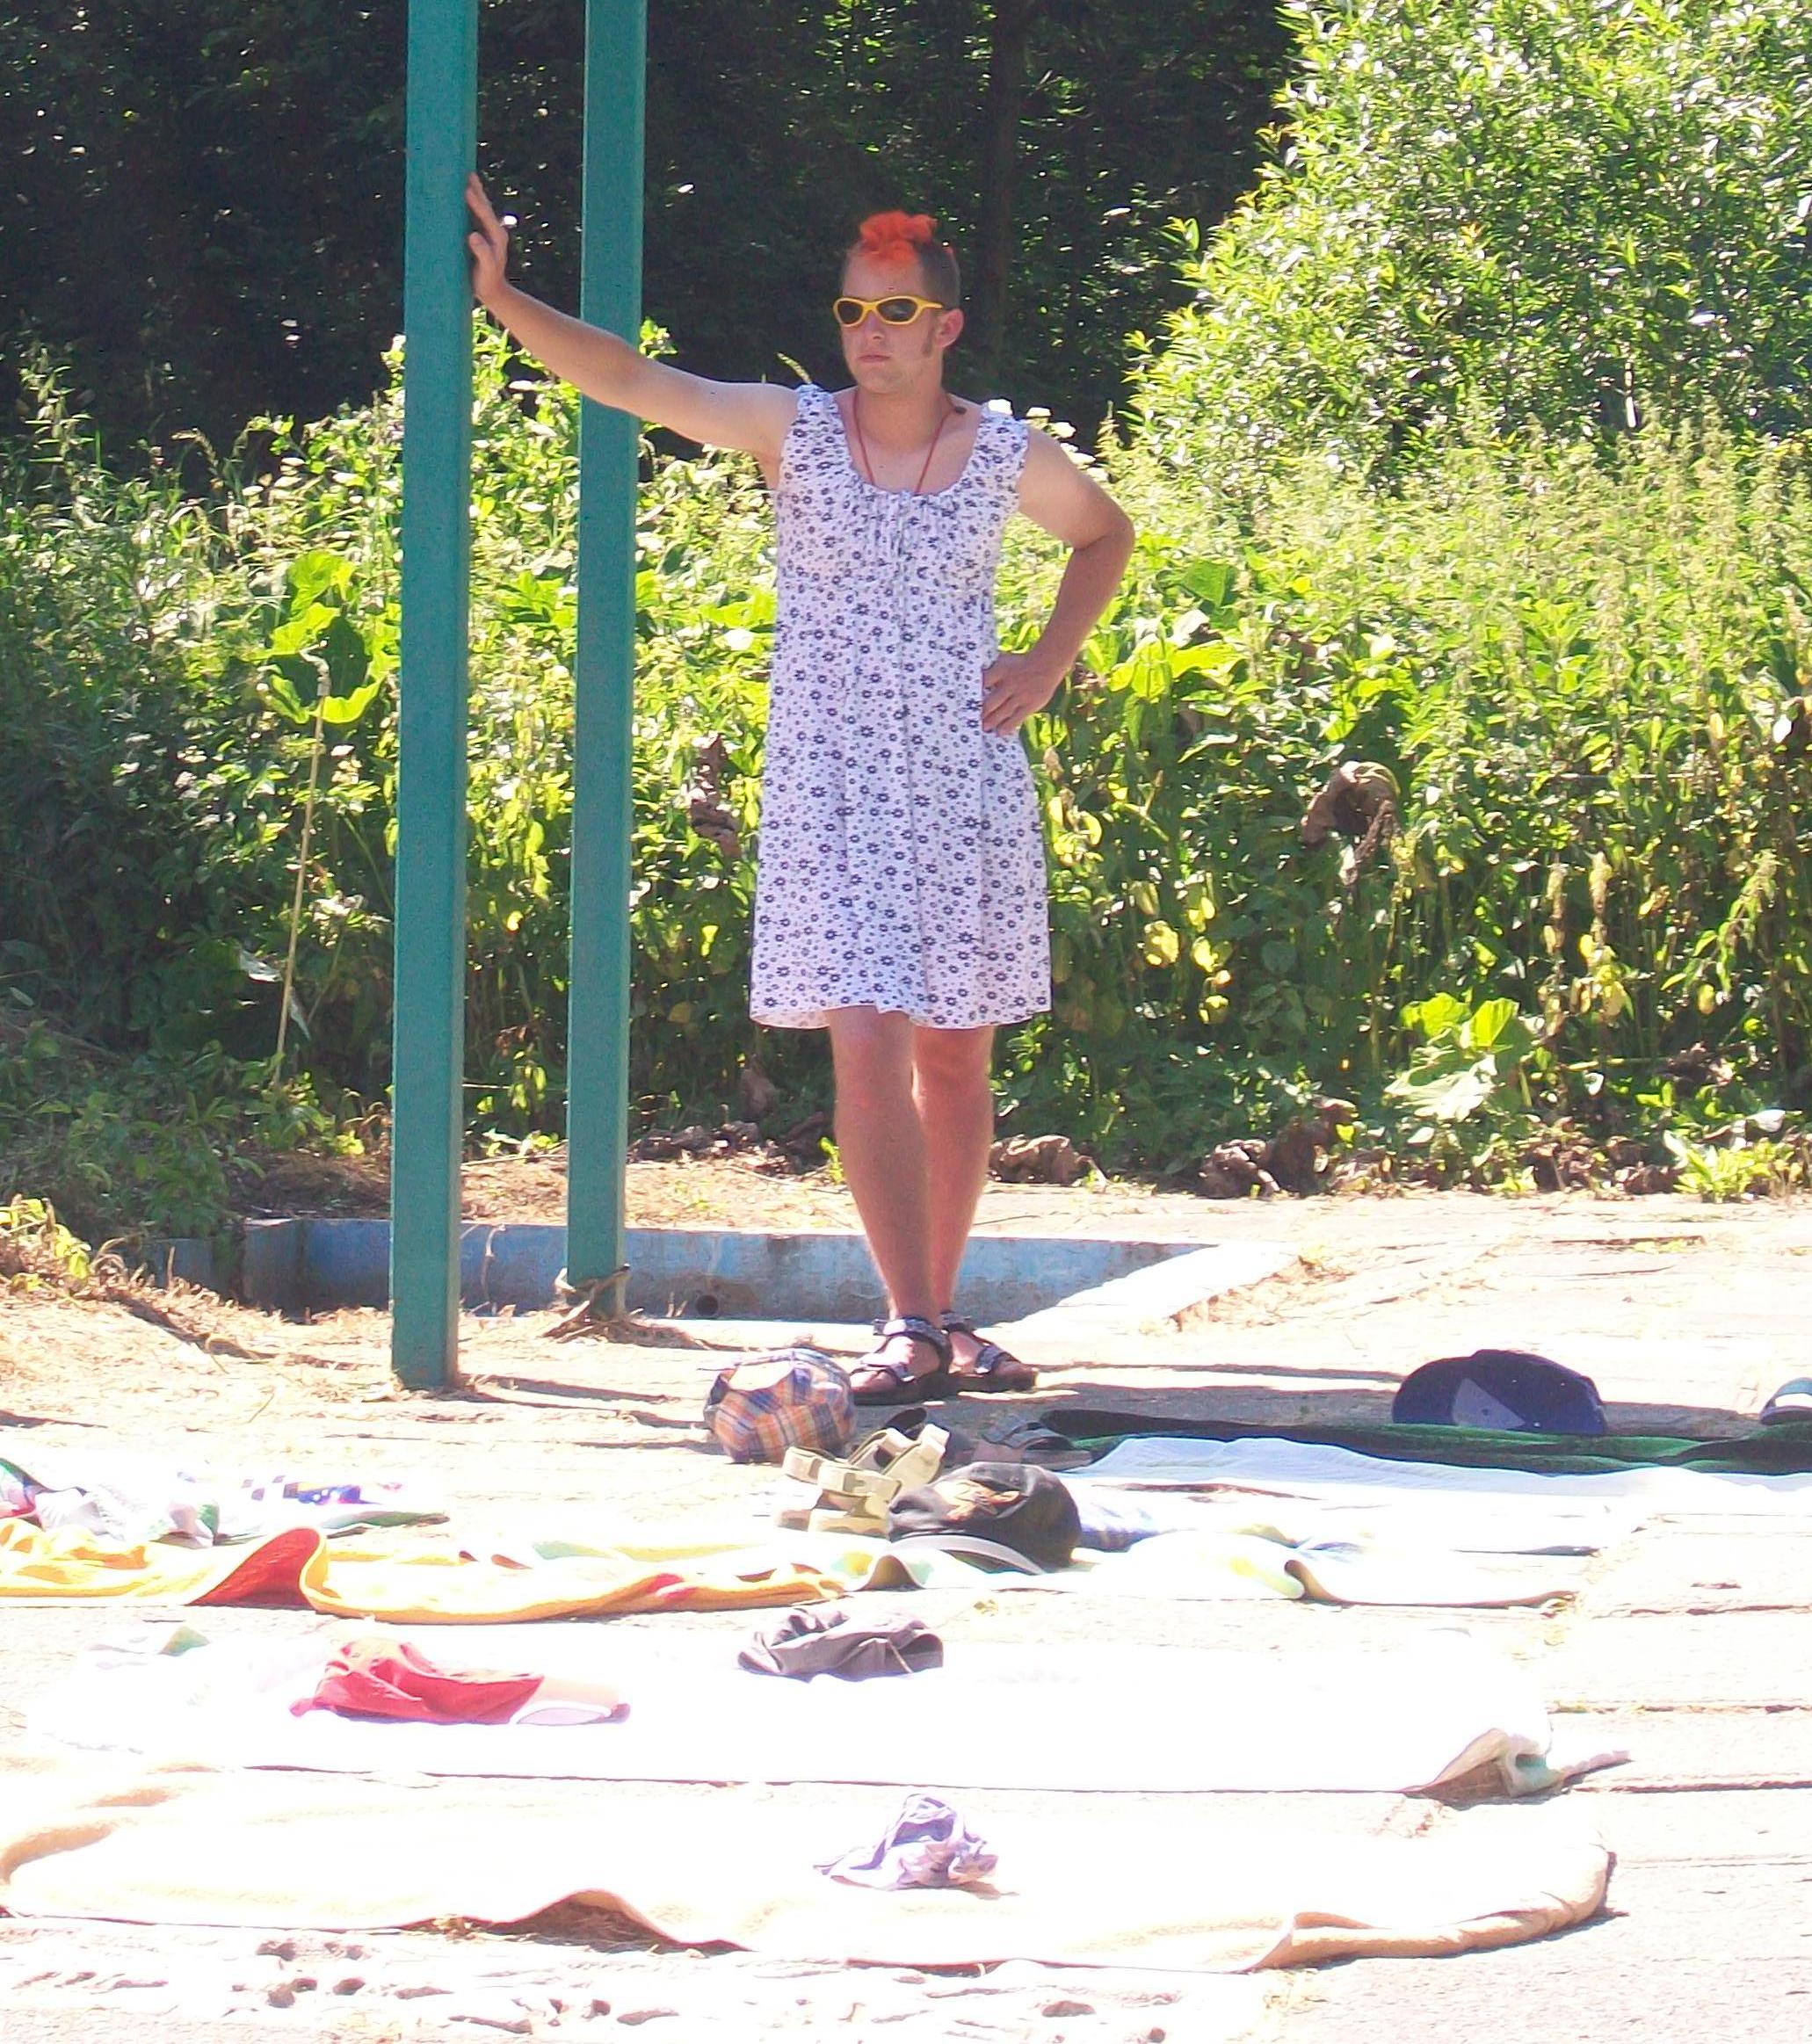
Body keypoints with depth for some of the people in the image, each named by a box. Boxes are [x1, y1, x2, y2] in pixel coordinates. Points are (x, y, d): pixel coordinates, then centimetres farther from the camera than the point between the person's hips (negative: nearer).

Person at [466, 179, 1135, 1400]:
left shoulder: (1009, 457, 3)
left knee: (958, 1057, 8)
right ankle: (909, 1328, -15)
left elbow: (1108, 535, 22)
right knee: (868, 1044, -14)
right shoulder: (794, 431, -1)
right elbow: (627, 379, -10)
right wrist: (501, 299, -22)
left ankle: (943, 1315, 19)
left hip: (969, 789, 2)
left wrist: (1050, 662, 9)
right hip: (832, 789, -2)